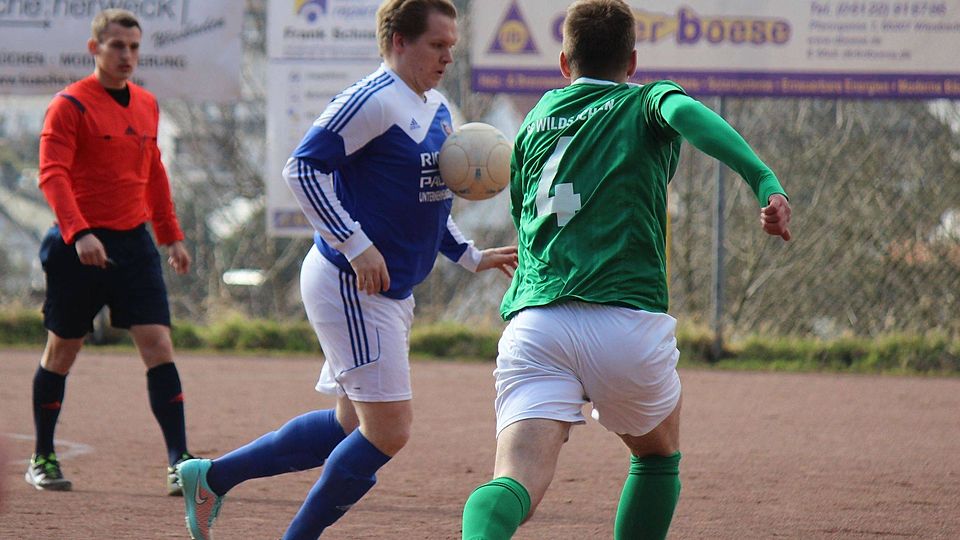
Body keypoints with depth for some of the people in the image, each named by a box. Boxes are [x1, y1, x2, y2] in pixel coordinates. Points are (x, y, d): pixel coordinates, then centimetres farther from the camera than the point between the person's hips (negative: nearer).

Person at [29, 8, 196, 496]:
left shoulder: (146, 105, 12)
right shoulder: (70, 105, -8)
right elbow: (52, 173, -18)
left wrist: (171, 235, 22)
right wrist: (78, 232, -31)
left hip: (134, 243, 5)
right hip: (80, 248, -5)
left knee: (158, 344, -7)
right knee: (62, 351, 7)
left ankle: (179, 461, -10)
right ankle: (42, 459, 22)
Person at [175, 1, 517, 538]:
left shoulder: (439, 110, 14)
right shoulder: (374, 101, -15)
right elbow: (303, 168, -20)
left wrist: (471, 256, 17)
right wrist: (356, 246, -24)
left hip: (392, 292, 10)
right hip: (351, 286, -10)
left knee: (353, 424, 17)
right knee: (388, 432, -10)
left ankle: (213, 476, 25)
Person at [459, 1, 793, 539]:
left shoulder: (538, 117, 25)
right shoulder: (645, 102, 13)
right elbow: (688, 113, -11)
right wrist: (765, 182, -23)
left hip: (532, 321, 2)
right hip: (626, 321, -2)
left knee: (518, 481, -15)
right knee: (658, 457, 26)